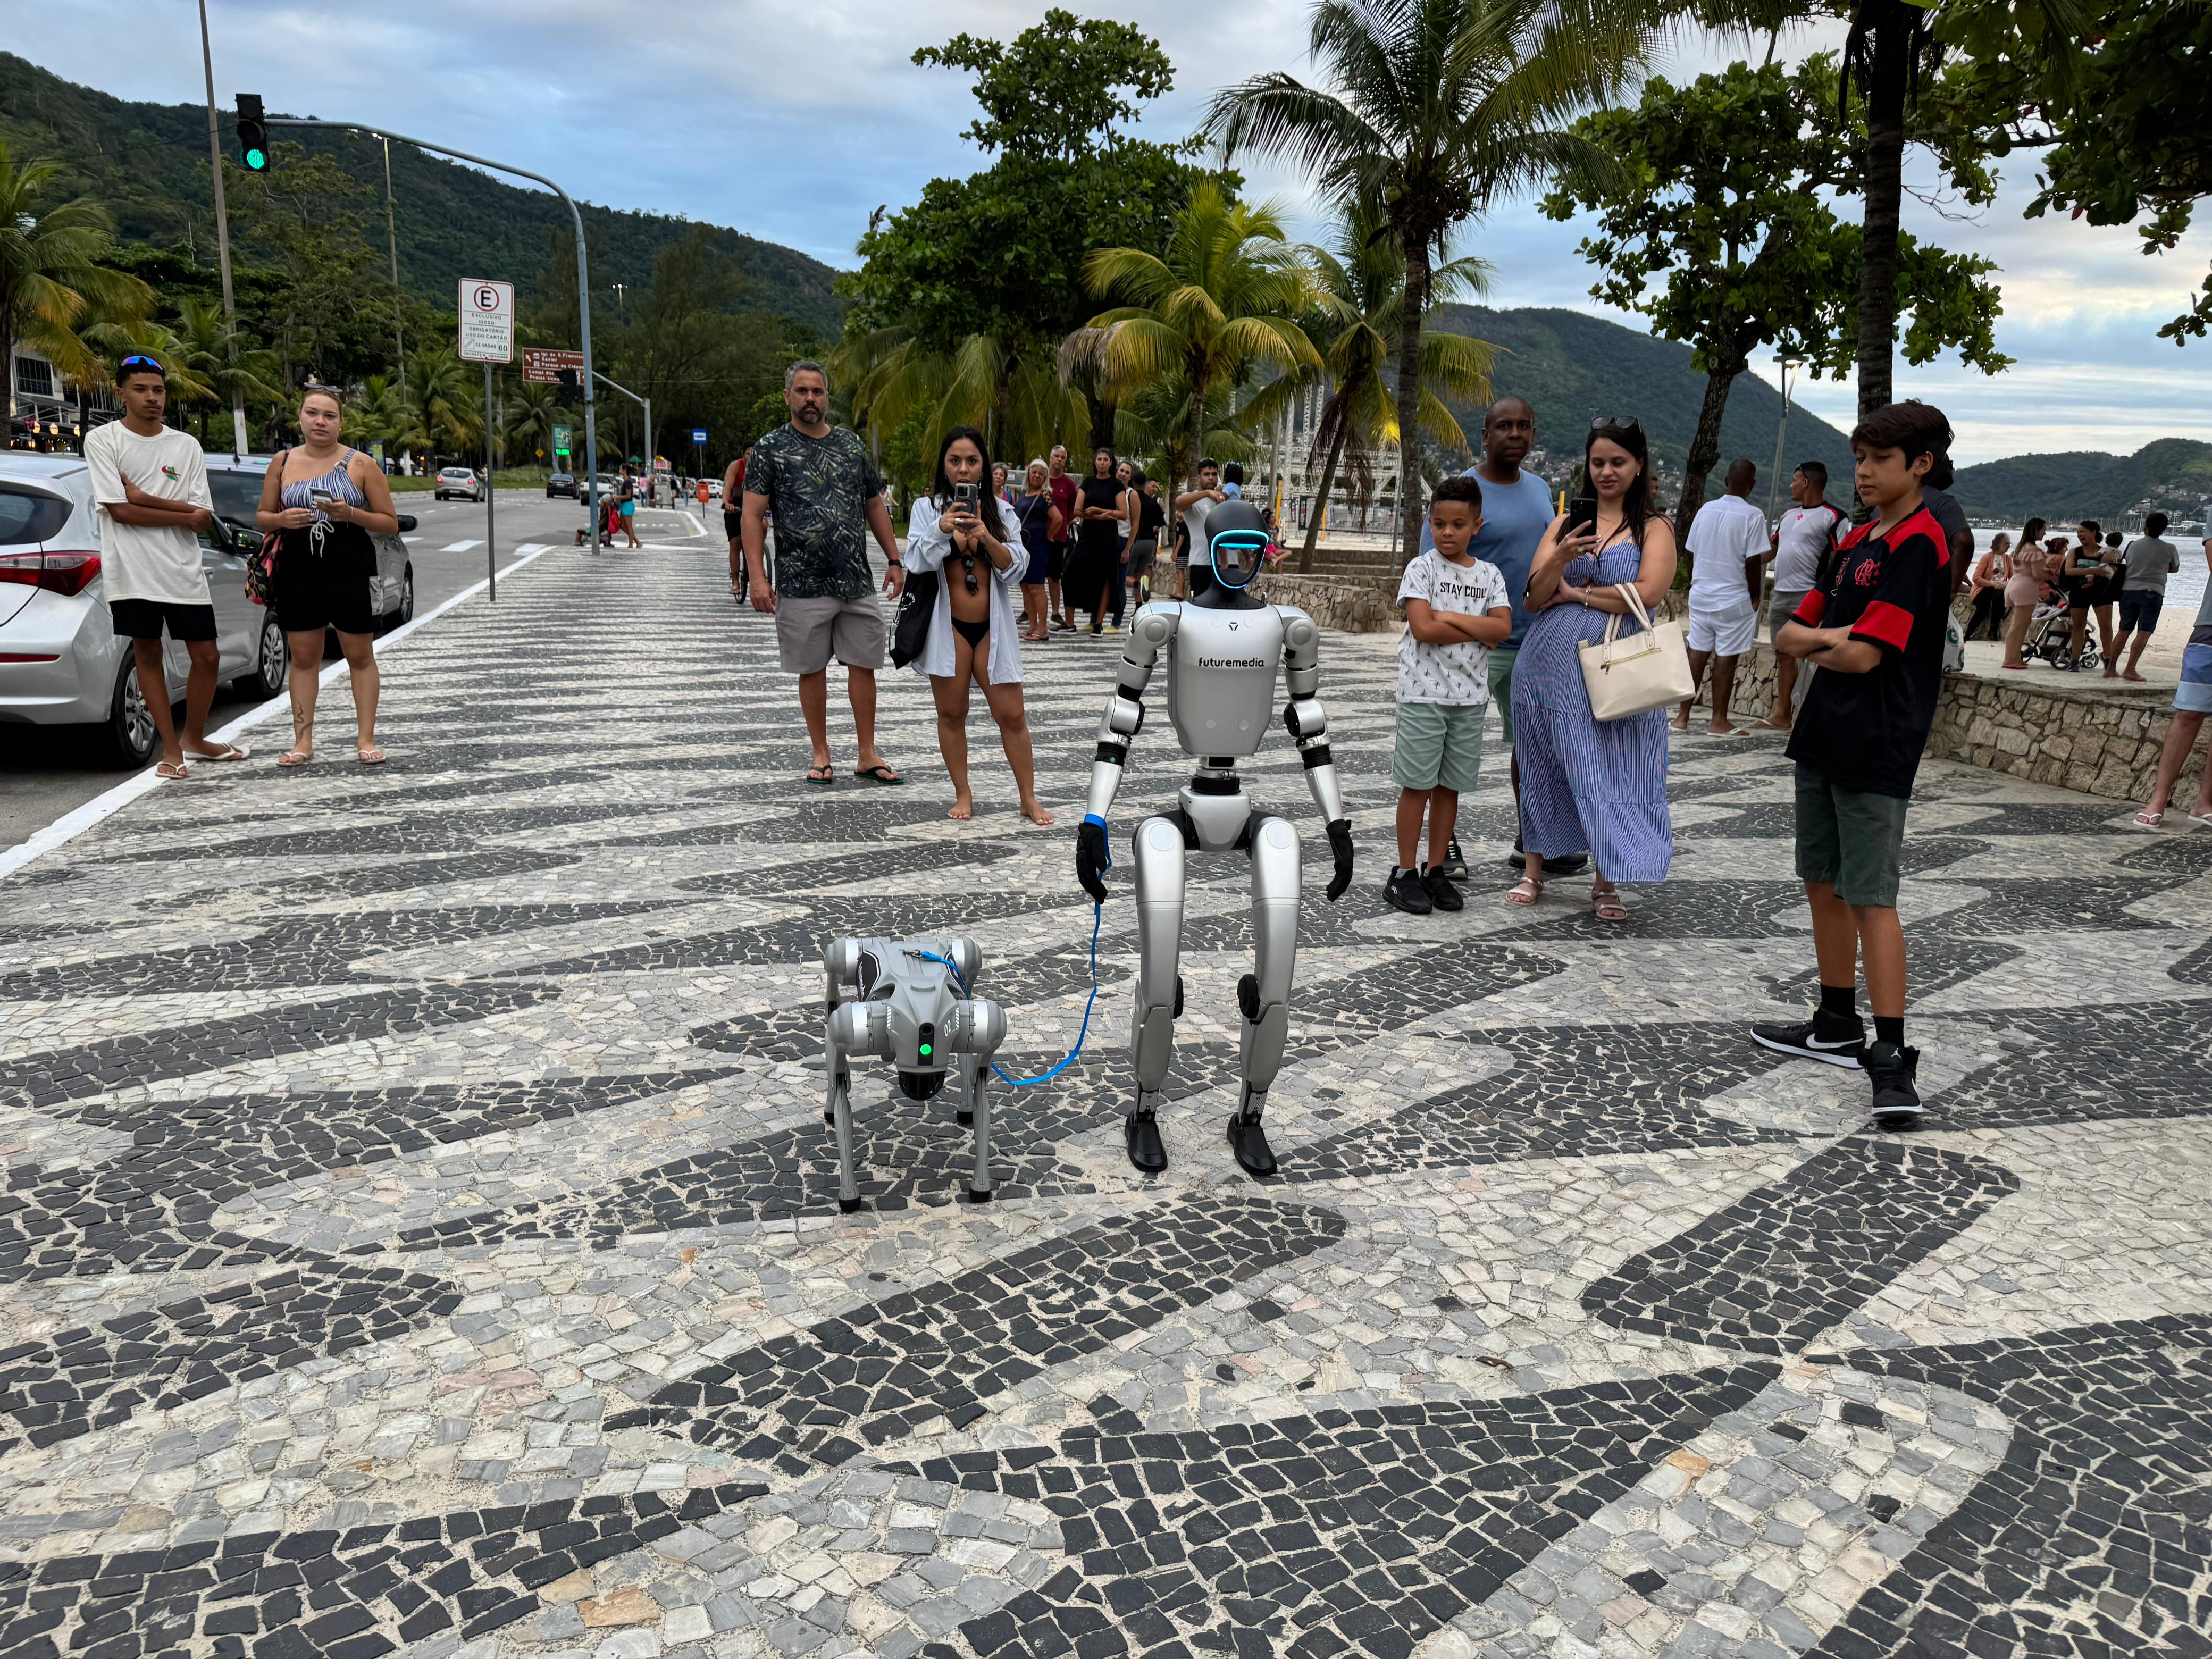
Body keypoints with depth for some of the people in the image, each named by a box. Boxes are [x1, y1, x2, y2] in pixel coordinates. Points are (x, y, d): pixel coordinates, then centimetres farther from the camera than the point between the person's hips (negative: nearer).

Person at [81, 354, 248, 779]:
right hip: (132, 570, -3)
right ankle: (172, 749, 12)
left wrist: (147, 500, -10)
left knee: (206, 656, 4)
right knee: (147, 654, 4)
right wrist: (185, 516, -8)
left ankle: (194, 739, 24)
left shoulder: (187, 445, 8)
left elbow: (203, 517, 0)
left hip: (183, 569, 3)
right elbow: (121, 511, -10)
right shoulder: (102, 440, -1)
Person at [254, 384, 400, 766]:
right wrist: (282, 520, -8)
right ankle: (303, 741, 12)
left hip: (351, 571, -2)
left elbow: (390, 523, -1)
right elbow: (262, 516, 15)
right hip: (299, 572, 3)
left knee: (360, 655, 3)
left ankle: (365, 737, 10)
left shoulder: (361, 465, 0)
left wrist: (350, 514, -17)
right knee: (303, 657, 6)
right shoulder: (283, 462, 8)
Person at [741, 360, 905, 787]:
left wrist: (894, 560, 9)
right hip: (802, 586, -3)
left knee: (863, 664, 5)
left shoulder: (852, 444, 11)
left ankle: (868, 755, 14)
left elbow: (875, 506, 16)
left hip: (857, 583, 3)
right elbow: (753, 515, -5)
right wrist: (757, 577, -15)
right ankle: (821, 755, 18)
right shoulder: (770, 448, 0)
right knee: (812, 669, 6)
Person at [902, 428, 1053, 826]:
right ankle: (963, 795, 17)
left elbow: (1017, 568, -1)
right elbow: (916, 563, -10)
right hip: (947, 625, -1)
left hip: (992, 626, 1)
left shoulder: (998, 509, 8)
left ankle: (1029, 799, 7)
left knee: (1012, 715, -1)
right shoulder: (927, 507, 2)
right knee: (952, 713, 4)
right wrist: (942, 529, -27)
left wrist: (987, 538, -18)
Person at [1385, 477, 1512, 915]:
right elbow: (1423, 629, -15)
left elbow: (1503, 629, -6)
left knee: (1450, 786, 9)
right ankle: (1404, 874, 8)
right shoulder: (1422, 569, -3)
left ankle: (1435, 871, 18)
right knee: (1417, 784, 0)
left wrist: (1450, 617, -13)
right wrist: (1479, 631, -10)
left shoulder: (1489, 575, 9)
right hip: (1423, 693, -4)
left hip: (1470, 696, 4)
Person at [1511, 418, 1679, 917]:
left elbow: (1646, 594, -13)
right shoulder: (1565, 523, 12)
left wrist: (1575, 592, -4)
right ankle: (1533, 871, 22)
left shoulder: (1654, 529, 4)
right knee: (1544, 765, 10)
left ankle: (1607, 883, 9)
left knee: (1609, 771, -2)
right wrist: (1560, 558, -15)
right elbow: (1534, 598, 4)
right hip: (1550, 663, 3)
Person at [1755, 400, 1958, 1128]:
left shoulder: (1919, 542, -12)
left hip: (1876, 748, -9)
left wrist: (1817, 645, 1)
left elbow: (1864, 656, -19)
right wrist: (1834, 638, -8)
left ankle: (1894, 1057, -7)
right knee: (1823, 882, 14)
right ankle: (1838, 1027, 27)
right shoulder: (1856, 542, 15)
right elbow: (1791, 635, 12)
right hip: (1824, 735, 9)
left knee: (1871, 897, -10)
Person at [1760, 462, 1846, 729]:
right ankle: (1781, 714, 19)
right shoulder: (1789, 515, 17)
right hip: (1780, 595, 8)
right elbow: (1772, 549, 27)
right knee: (1783, 655, 12)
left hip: (1808, 597, -8)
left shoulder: (1833, 517, -6)